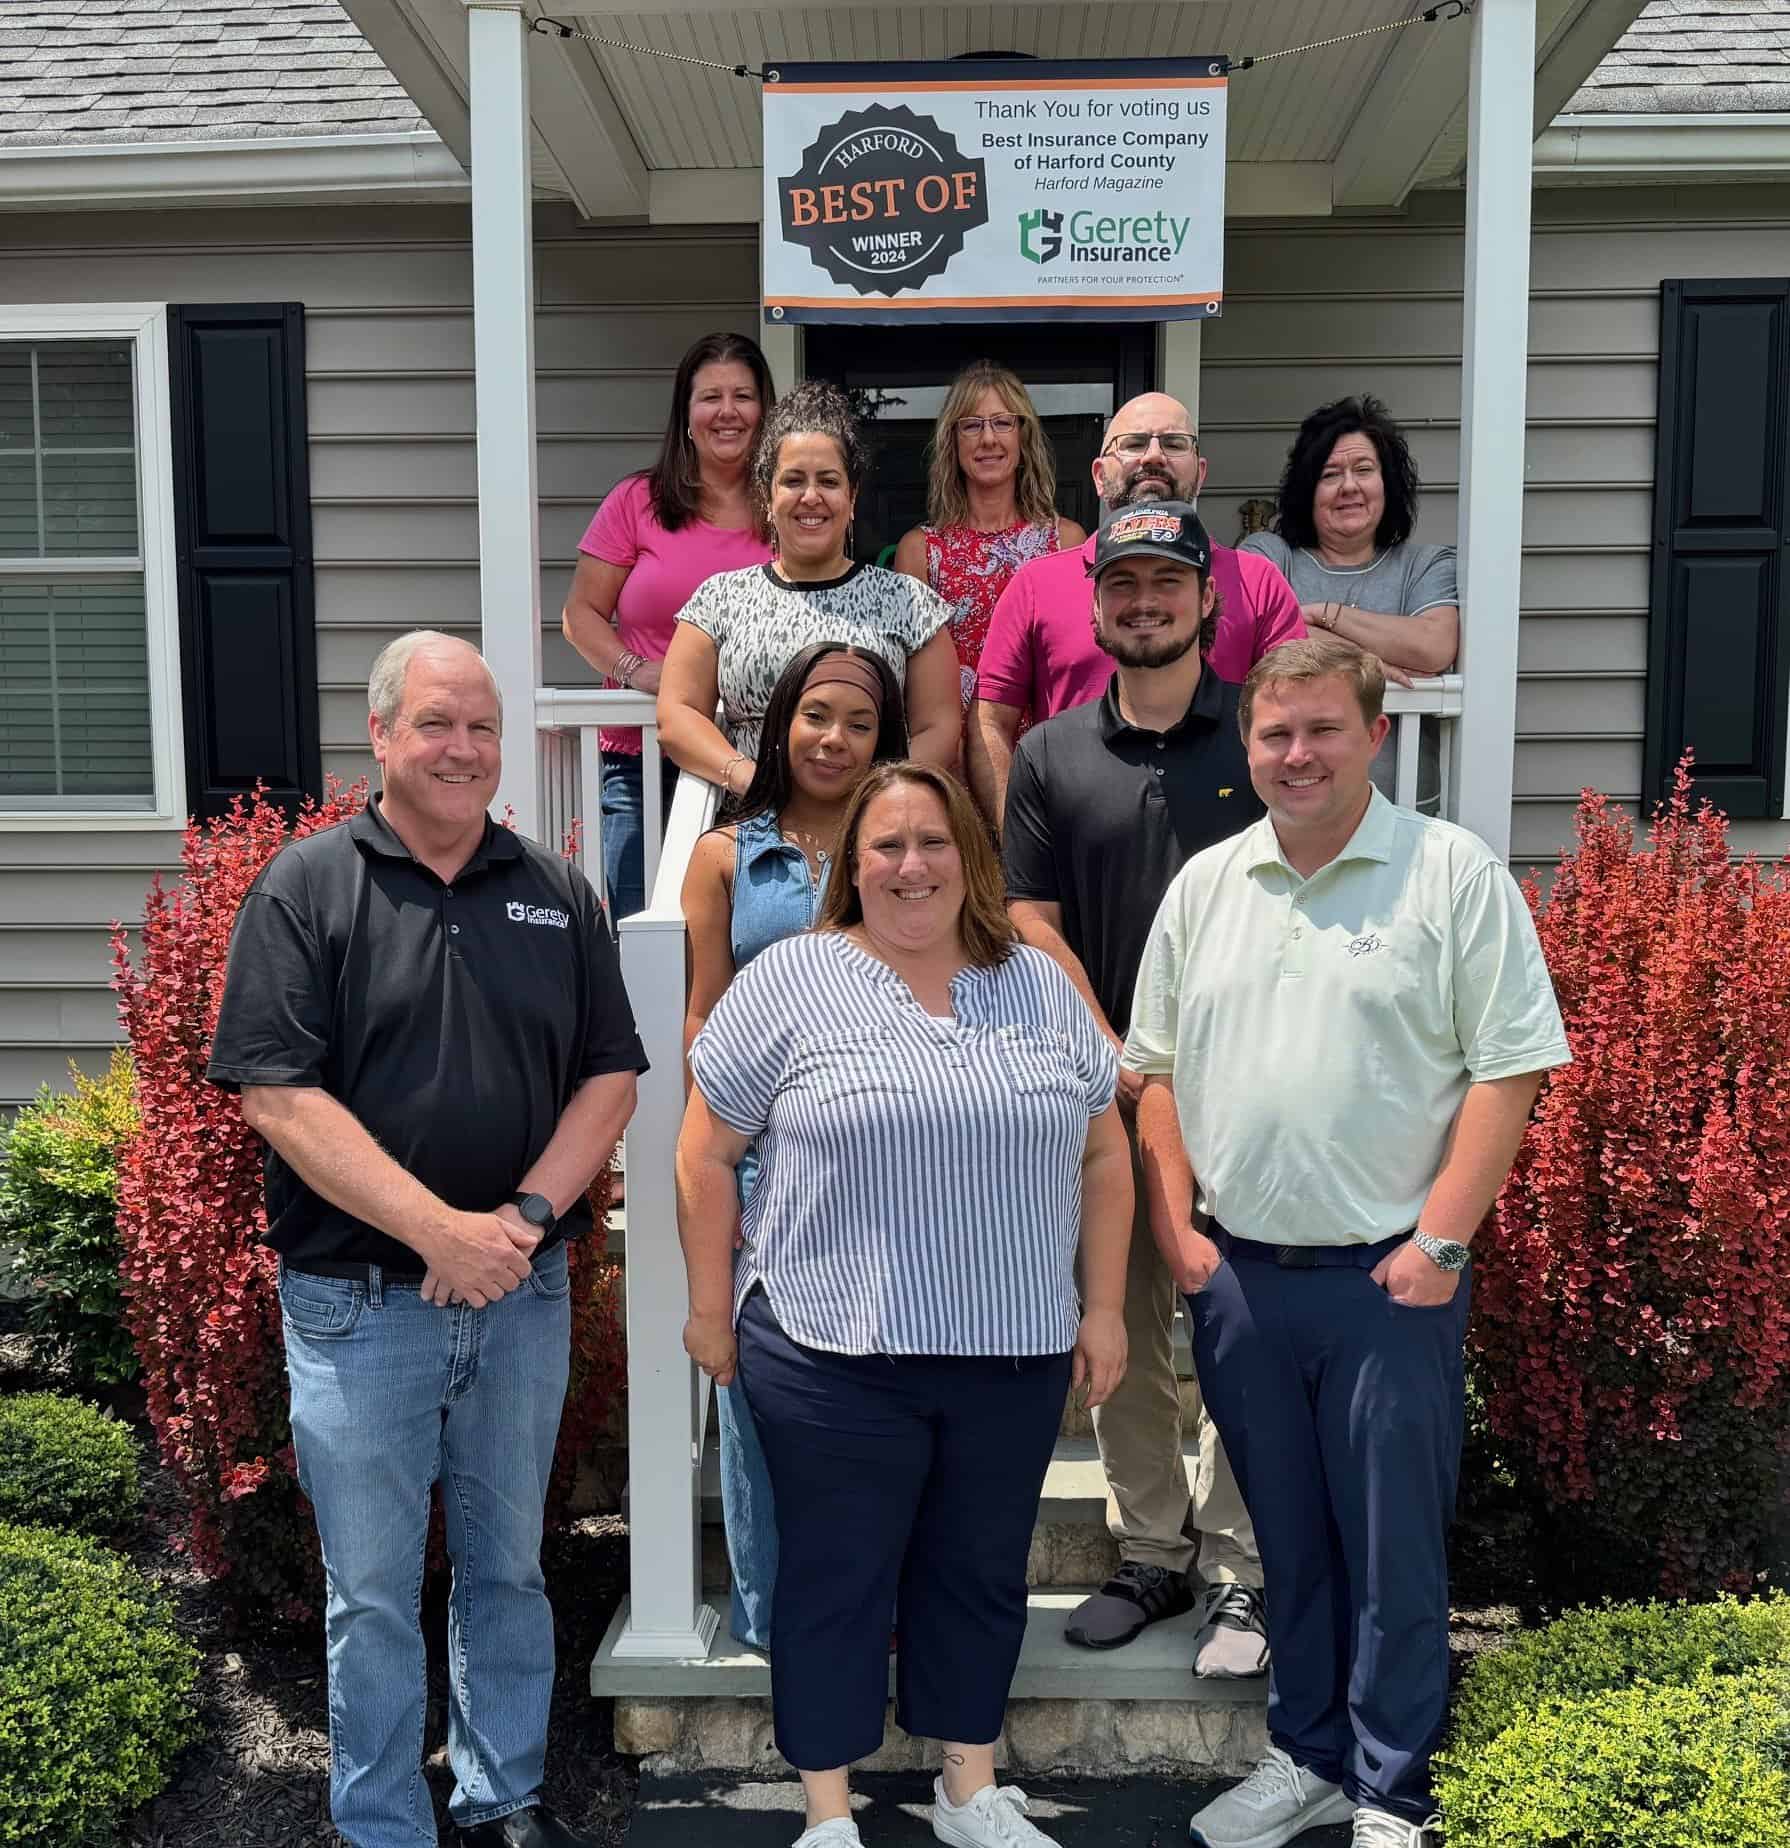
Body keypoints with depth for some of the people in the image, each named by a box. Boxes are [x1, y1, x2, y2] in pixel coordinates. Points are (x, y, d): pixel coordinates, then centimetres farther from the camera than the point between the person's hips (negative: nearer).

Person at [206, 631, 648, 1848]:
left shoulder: (556, 894, 5)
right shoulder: (307, 888, -5)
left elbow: (610, 1074, 4)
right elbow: (277, 1094, -13)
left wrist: (526, 1214, -12)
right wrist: (436, 1230, -19)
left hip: (524, 1293, 3)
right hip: (358, 1301, -3)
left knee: (509, 1566, 17)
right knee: (373, 1594, 9)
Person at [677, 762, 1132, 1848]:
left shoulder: (1044, 988, 6)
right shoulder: (789, 980, -4)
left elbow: (1103, 1156, 11)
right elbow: (708, 1153, -1)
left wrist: (1104, 1309, 7)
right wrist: (713, 1309, -1)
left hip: (1015, 1353, 4)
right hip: (833, 1354, -3)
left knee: (981, 1575, 16)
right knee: (835, 1580, 9)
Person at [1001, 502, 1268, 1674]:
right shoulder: (1051, 756, 7)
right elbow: (1032, 925, 4)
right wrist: (1121, 1062, -6)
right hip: (1103, 1090, 2)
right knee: (1122, 1335, 10)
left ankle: (1237, 1569, 15)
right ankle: (1151, 1553, 25)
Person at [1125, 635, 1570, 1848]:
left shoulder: (1453, 873, -6)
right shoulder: (1206, 885, 8)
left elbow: (1509, 1070, -9)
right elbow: (1159, 1069, 11)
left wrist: (1441, 1241, -14)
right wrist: (1176, 1227, 3)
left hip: (1391, 1278, -4)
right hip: (1238, 1277, 4)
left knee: (1395, 1551, 7)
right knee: (1289, 1542, 17)